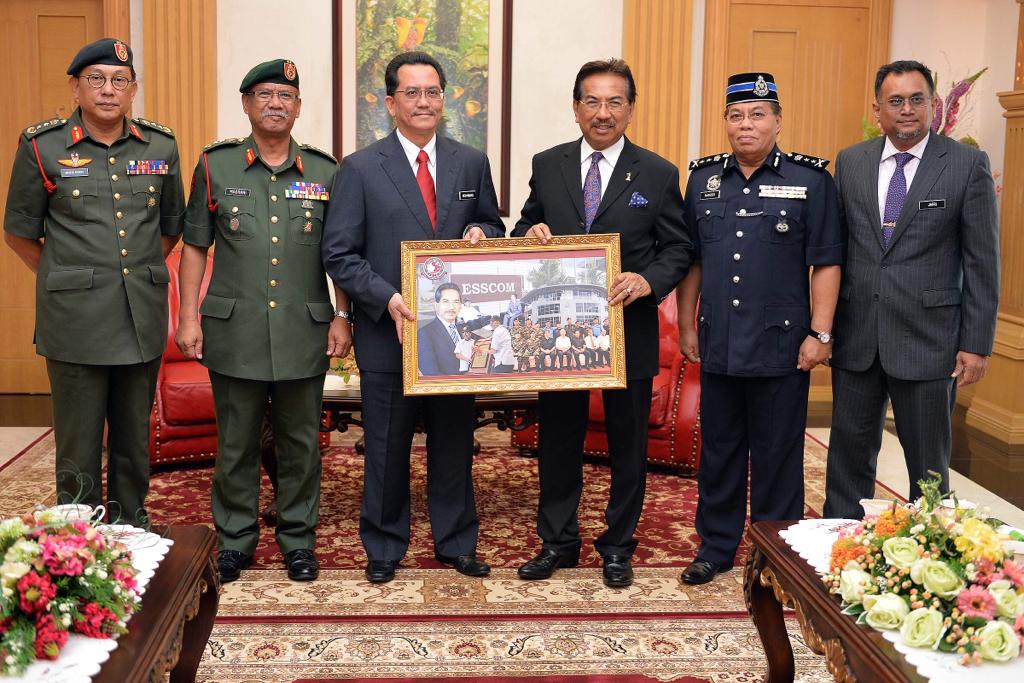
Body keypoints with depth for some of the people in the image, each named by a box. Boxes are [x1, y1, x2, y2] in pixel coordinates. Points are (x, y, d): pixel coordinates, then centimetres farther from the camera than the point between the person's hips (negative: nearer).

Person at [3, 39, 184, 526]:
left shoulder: (161, 147, 6)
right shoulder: (41, 147, -2)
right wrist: (66, 282, 9)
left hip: (143, 319, 3)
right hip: (76, 321, -3)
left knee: (135, 443, 14)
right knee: (79, 448, 3)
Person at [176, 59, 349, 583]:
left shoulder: (324, 171, 6)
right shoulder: (215, 165, 4)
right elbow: (195, 245, 6)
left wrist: (342, 317, 2)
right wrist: (188, 316, -1)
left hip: (304, 332, 1)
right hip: (234, 330, 0)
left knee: (300, 442, 9)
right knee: (236, 442, 8)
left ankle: (298, 539, 23)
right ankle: (234, 540, 22)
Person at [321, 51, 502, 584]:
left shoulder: (472, 164, 6)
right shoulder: (360, 168, -3)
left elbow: (493, 228, 17)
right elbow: (339, 253, -6)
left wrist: (481, 232, -7)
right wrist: (387, 298, -19)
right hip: (388, 333, -2)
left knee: (454, 443, 13)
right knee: (386, 448, 9)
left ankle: (456, 541, 29)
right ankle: (384, 546, 26)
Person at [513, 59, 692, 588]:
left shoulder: (658, 175, -2)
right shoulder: (546, 166, 4)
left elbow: (677, 248, -1)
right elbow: (525, 230, 13)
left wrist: (648, 280, -19)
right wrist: (529, 234, -11)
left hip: (628, 330, -1)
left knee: (628, 444, 10)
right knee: (558, 440, 12)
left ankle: (618, 545, 26)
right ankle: (557, 541, 27)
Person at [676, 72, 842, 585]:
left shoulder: (810, 179, -2)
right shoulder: (703, 178, 9)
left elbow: (826, 263, -4)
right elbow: (691, 259, 12)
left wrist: (820, 334, -9)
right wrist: (686, 326, 9)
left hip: (781, 345, -3)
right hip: (718, 345, 4)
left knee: (777, 456, 6)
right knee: (719, 451, 13)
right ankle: (716, 547, 26)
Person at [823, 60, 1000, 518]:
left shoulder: (967, 165, -3)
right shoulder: (850, 163, 7)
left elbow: (982, 261, -4)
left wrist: (977, 344, -7)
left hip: (928, 339, -3)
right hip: (857, 338, 3)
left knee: (928, 462, 8)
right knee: (849, 453, 12)